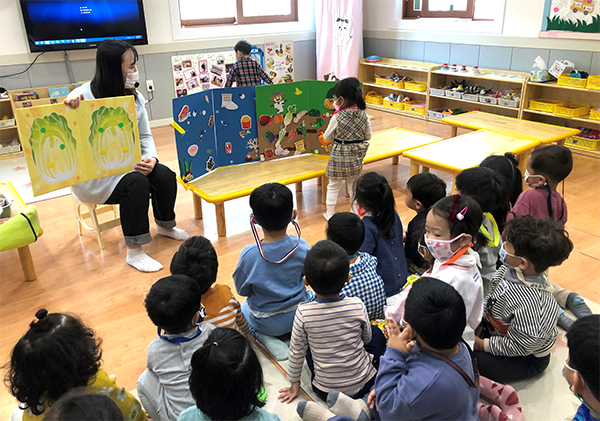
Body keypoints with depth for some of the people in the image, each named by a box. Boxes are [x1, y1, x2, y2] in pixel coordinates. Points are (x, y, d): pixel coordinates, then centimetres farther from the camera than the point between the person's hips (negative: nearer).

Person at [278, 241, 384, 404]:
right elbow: (367, 338, 1)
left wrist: (294, 384, 10)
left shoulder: (303, 313, -21)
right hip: (364, 384, 1)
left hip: (325, 391, 0)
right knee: (376, 332, 22)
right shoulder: (357, 306, -19)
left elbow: (296, 352, -7)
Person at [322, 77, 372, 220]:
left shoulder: (337, 118, -20)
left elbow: (326, 137, -7)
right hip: (356, 156, 4)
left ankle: (330, 213, 21)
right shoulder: (364, 115, -9)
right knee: (354, 185, 20)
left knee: (333, 186, 13)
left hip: (339, 156, -4)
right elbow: (368, 136, 3)